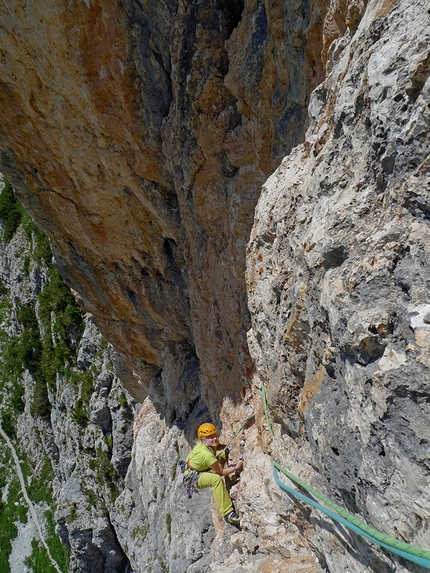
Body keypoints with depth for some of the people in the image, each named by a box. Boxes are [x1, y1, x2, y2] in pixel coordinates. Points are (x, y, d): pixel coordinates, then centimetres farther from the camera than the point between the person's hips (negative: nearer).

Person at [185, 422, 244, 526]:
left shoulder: (204, 443, -10)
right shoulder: (206, 454, -33)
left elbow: (223, 447, 2)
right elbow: (221, 472, -24)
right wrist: (236, 468, -27)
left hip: (200, 470, 9)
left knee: (222, 453, -6)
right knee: (216, 479, -37)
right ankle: (228, 514, -32)